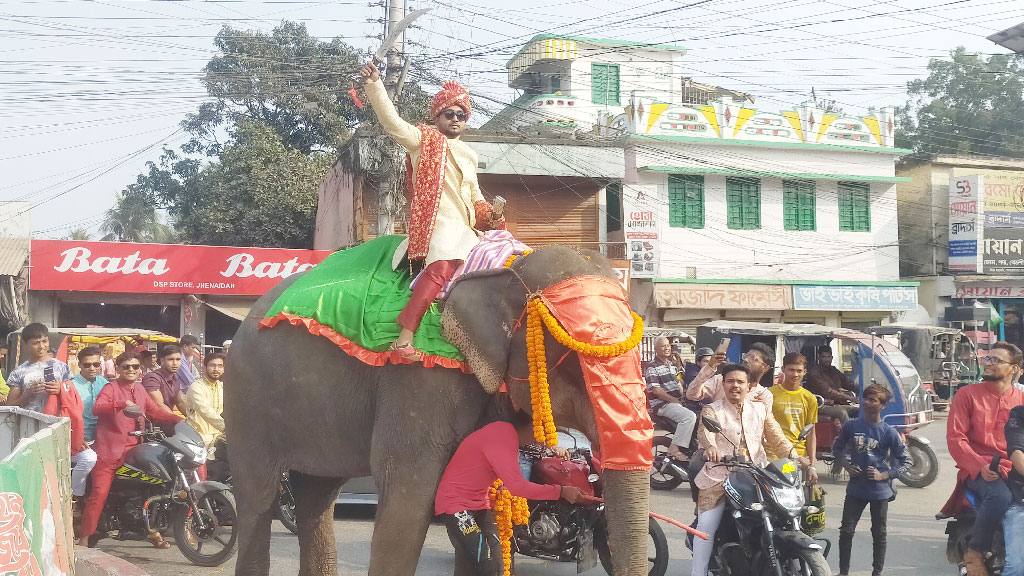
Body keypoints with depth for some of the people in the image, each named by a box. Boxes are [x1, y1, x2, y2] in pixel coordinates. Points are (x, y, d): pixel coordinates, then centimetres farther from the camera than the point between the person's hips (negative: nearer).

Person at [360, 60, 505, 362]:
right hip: (438, 224, -8)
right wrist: (374, 86, -21)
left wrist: (491, 217, 14)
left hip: (465, 229, 8)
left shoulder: (468, 155, 27)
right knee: (442, 266, -32)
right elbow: (392, 122, -9)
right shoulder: (424, 140, 7)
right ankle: (404, 337, -42)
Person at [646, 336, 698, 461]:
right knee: (690, 416, -29)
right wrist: (676, 400, -16)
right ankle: (674, 449, -28)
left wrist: (683, 397, 7)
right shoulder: (652, 368, -7)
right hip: (661, 405, -9)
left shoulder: (673, 366, 21)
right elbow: (656, 390, -15)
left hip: (677, 402, 9)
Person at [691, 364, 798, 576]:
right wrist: (710, 446, -40)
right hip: (719, 478, -3)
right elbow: (705, 431, -17)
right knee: (706, 526, -10)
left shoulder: (760, 409, 15)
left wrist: (794, 456, -10)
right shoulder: (712, 410, 3)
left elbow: (776, 437, 8)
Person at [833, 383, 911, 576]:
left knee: (879, 534, 10)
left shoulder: (889, 432, -7)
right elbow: (837, 448, 15)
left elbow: (906, 462, -1)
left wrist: (884, 475, -11)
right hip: (856, 488, 1)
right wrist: (847, 465, -1)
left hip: (880, 491, -1)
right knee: (846, 531, 1)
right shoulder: (851, 426, -2)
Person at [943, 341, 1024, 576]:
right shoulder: (967, 395, 6)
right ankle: (974, 553, -15)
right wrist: (979, 466, -16)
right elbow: (955, 438, -2)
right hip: (976, 470, -3)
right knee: (1000, 495, -36)